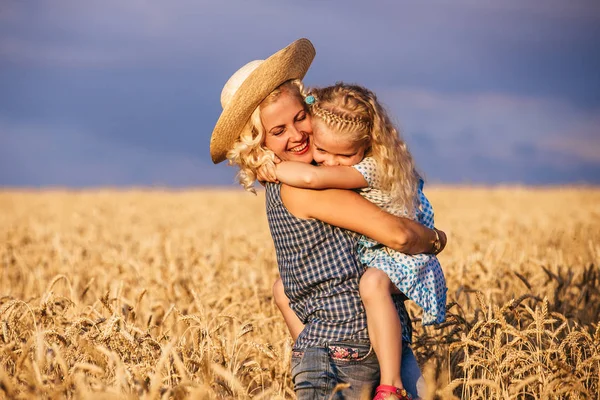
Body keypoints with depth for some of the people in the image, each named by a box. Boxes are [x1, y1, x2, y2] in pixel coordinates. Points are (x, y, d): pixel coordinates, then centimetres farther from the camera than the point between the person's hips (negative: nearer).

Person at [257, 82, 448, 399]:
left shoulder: (373, 168, -31)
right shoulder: (321, 159, -6)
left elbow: (311, 178, -43)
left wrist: (273, 169, -28)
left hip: (398, 254, -9)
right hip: (349, 258, 9)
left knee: (373, 283, -42)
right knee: (285, 289, 5)